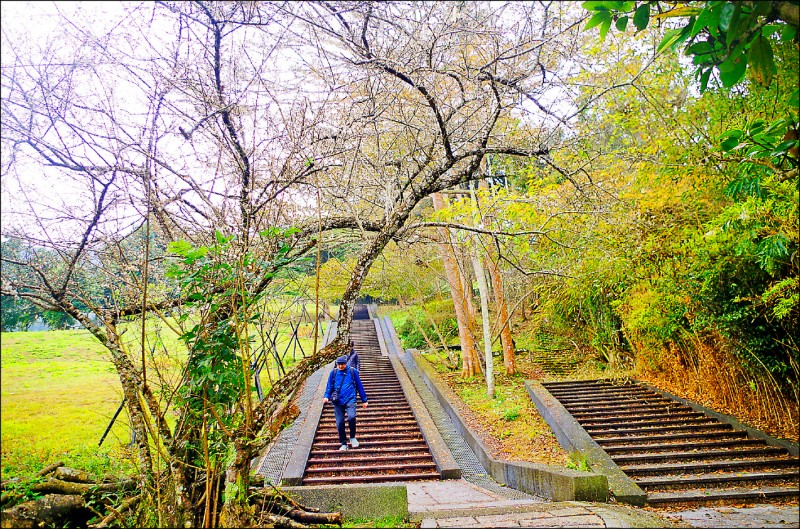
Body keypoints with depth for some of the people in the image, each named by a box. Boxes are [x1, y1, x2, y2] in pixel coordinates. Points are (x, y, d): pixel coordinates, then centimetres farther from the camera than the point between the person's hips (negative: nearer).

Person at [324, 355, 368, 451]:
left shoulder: (352, 371, 4)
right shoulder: (333, 373, 7)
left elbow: (359, 386, 10)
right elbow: (329, 386, 12)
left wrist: (364, 400, 11)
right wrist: (327, 396, -8)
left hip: (350, 399, -2)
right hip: (338, 401, 2)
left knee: (351, 417, -23)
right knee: (339, 422, 1)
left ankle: (352, 437, 2)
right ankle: (343, 444, 19)